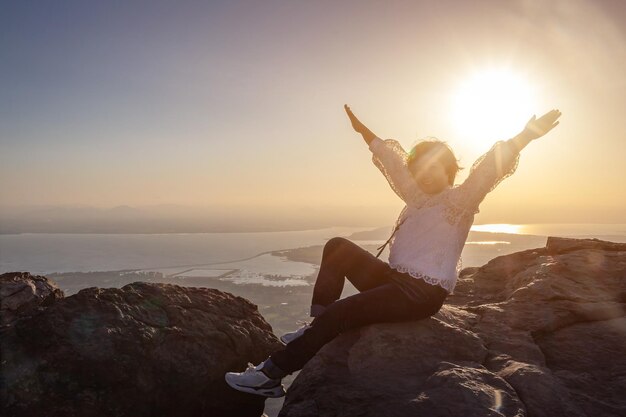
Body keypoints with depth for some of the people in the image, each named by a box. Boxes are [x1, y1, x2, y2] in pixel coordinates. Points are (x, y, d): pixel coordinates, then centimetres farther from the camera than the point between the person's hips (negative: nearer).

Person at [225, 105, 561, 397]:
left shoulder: (459, 200, -4)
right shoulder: (417, 196, 17)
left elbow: (489, 169, -19)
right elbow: (390, 159, 22)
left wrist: (527, 135, -30)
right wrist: (362, 130, 28)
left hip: (423, 293, -8)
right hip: (395, 279, 8)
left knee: (338, 312, -21)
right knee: (338, 248, 0)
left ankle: (272, 374, -11)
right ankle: (317, 324, -7)